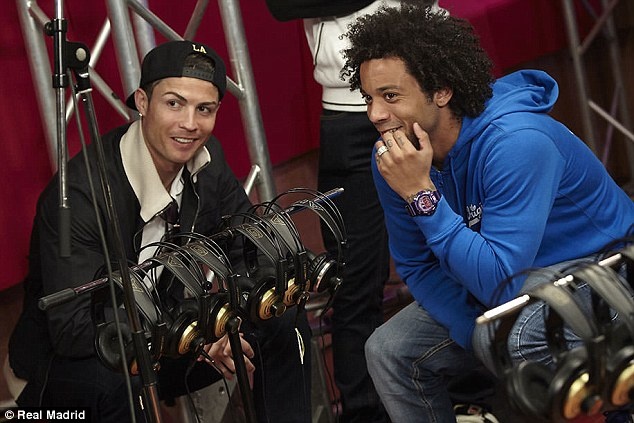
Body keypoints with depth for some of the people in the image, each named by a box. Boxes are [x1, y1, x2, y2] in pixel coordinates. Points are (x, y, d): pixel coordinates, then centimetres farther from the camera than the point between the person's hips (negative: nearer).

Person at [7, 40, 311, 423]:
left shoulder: (207, 161, -6)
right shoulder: (81, 192, -28)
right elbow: (72, 328, -32)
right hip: (70, 360, -6)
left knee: (285, 321, -8)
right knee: (116, 379, -39)